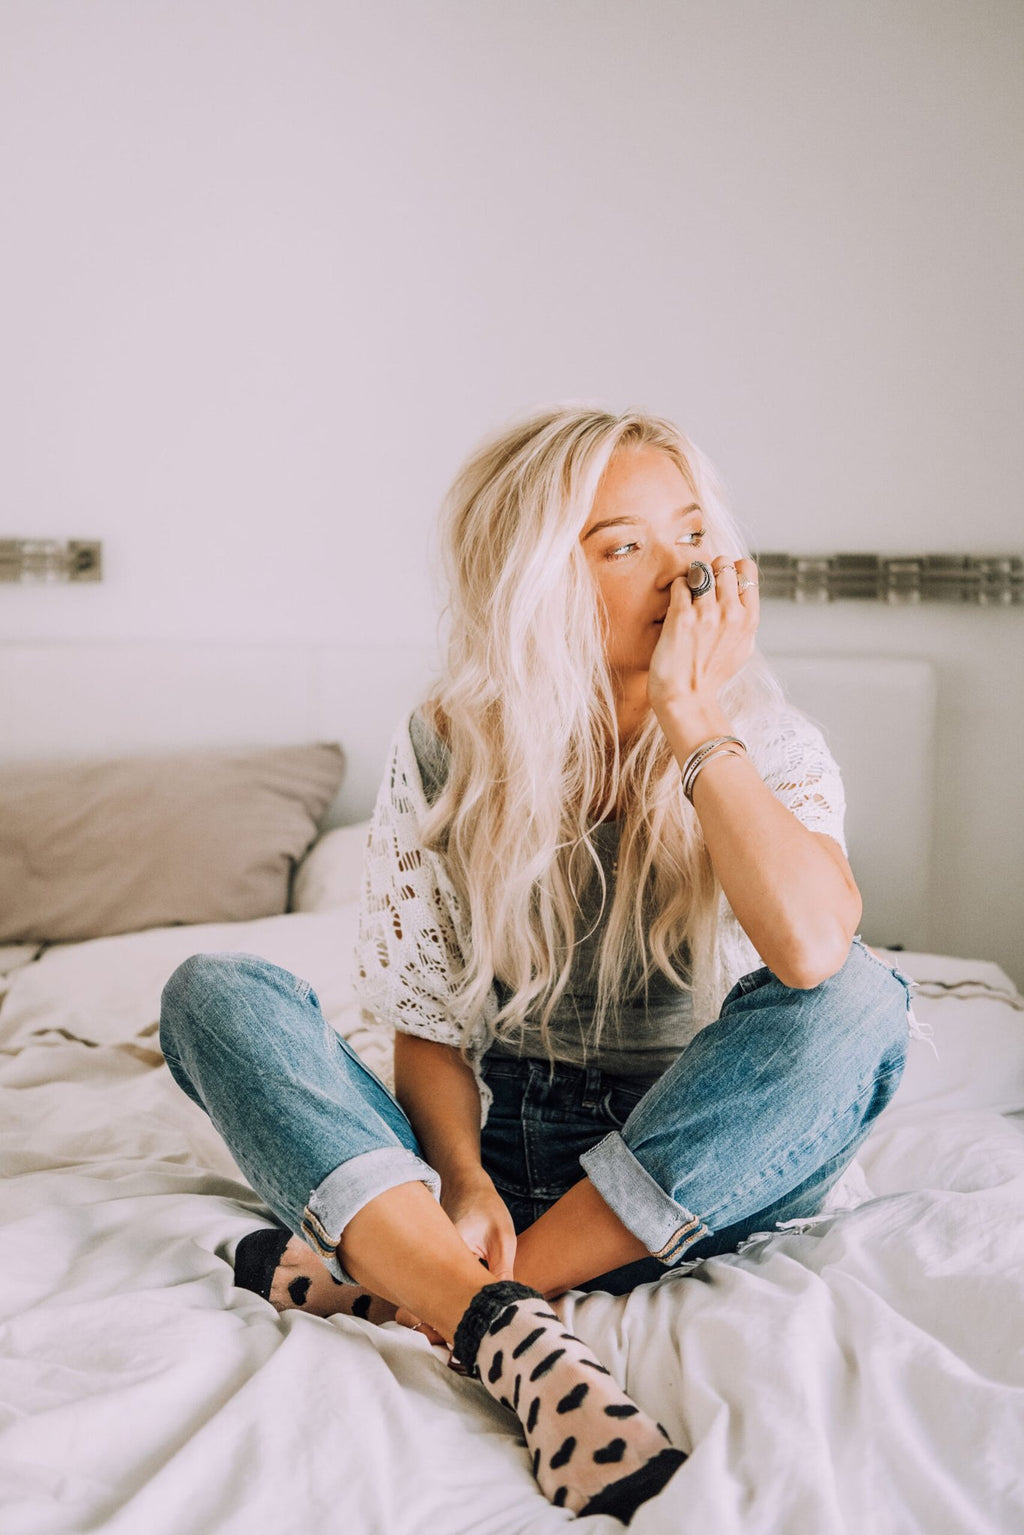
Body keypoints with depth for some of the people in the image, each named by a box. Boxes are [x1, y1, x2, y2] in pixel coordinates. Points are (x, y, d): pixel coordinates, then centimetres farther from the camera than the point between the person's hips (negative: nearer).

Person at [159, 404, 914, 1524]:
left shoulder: (764, 744, -6)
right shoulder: (448, 747, -4)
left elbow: (812, 947, -29)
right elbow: (429, 1022, -2)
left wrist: (688, 717, -21)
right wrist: (463, 1181, -21)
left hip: (689, 1174, -1)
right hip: (490, 1149, 1)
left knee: (857, 1001, -29)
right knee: (211, 990, -17)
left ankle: (396, 1281, -30)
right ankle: (517, 1343, -39)